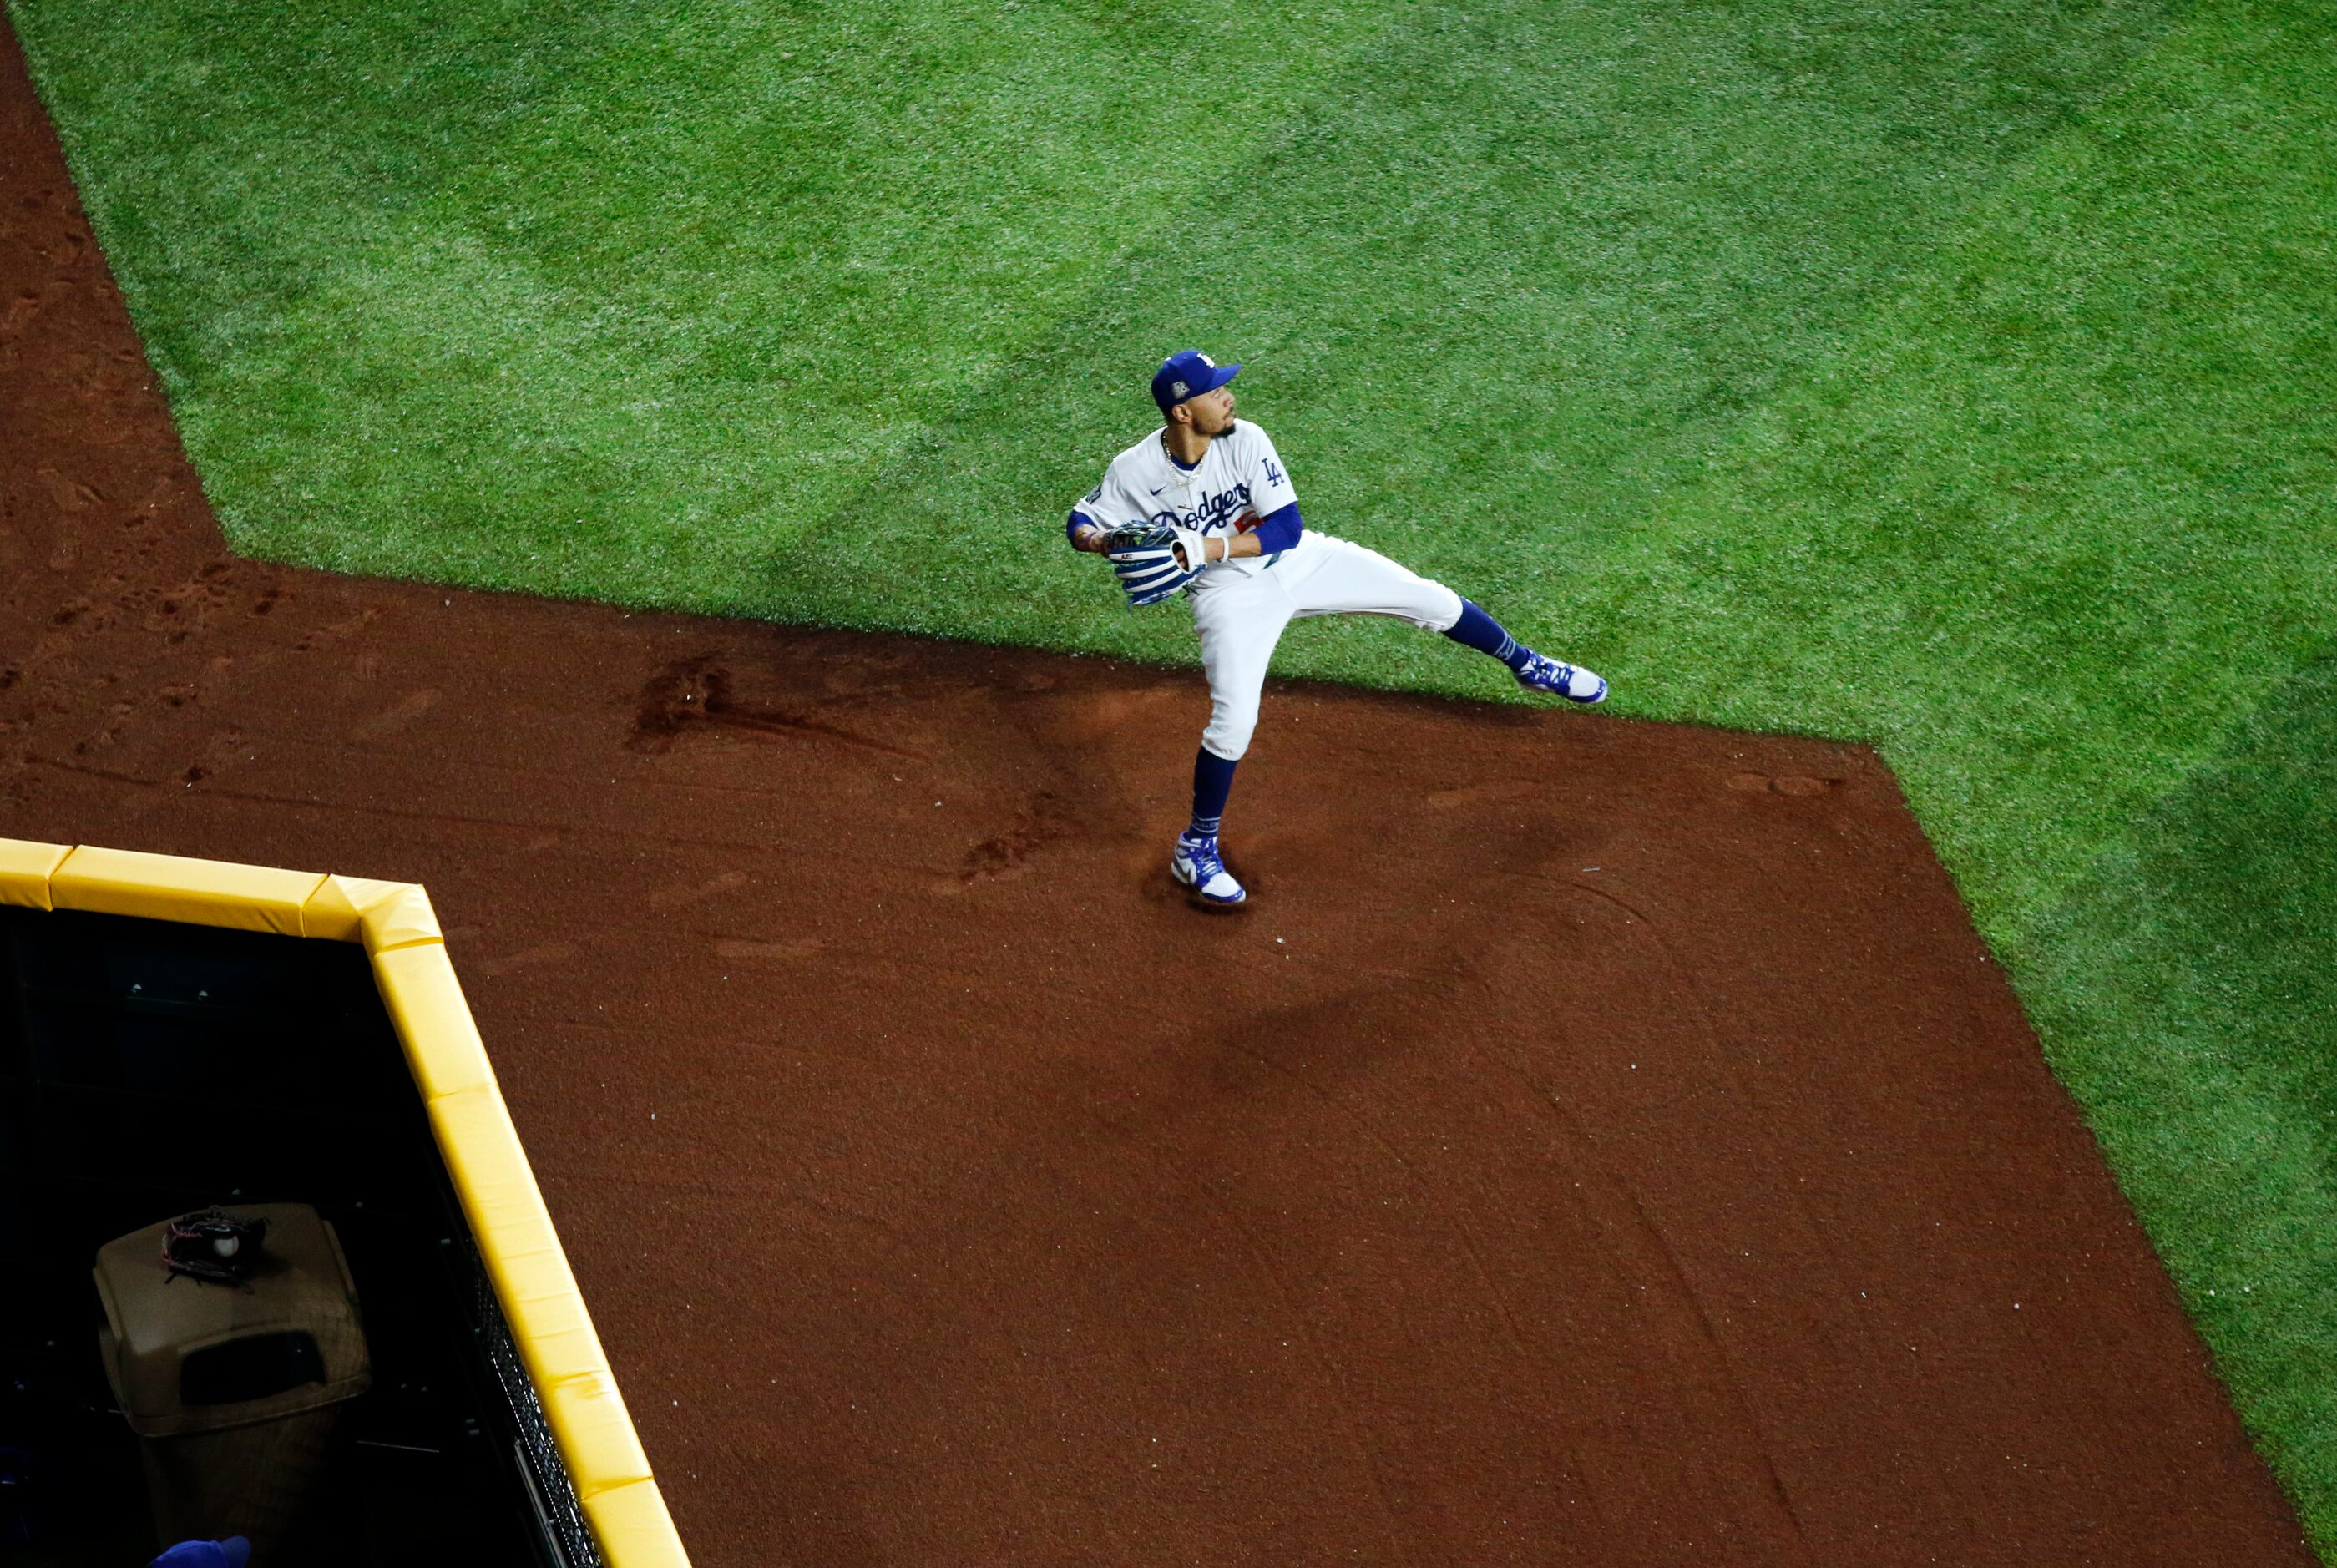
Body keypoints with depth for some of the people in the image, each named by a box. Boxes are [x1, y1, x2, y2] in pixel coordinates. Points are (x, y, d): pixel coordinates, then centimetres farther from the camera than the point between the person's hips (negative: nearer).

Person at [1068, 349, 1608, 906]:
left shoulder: (1245, 440, -18)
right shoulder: (1134, 471, -18)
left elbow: (1287, 528, -20)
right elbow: (1079, 522, -4)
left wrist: (1205, 548, -32)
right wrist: (1100, 540, -28)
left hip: (1298, 562, 2)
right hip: (1231, 595, -2)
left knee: (1430, 600, 2)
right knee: (1234, 721, -18)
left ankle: (1526, 665, 30)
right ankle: (1195, 849, 4)